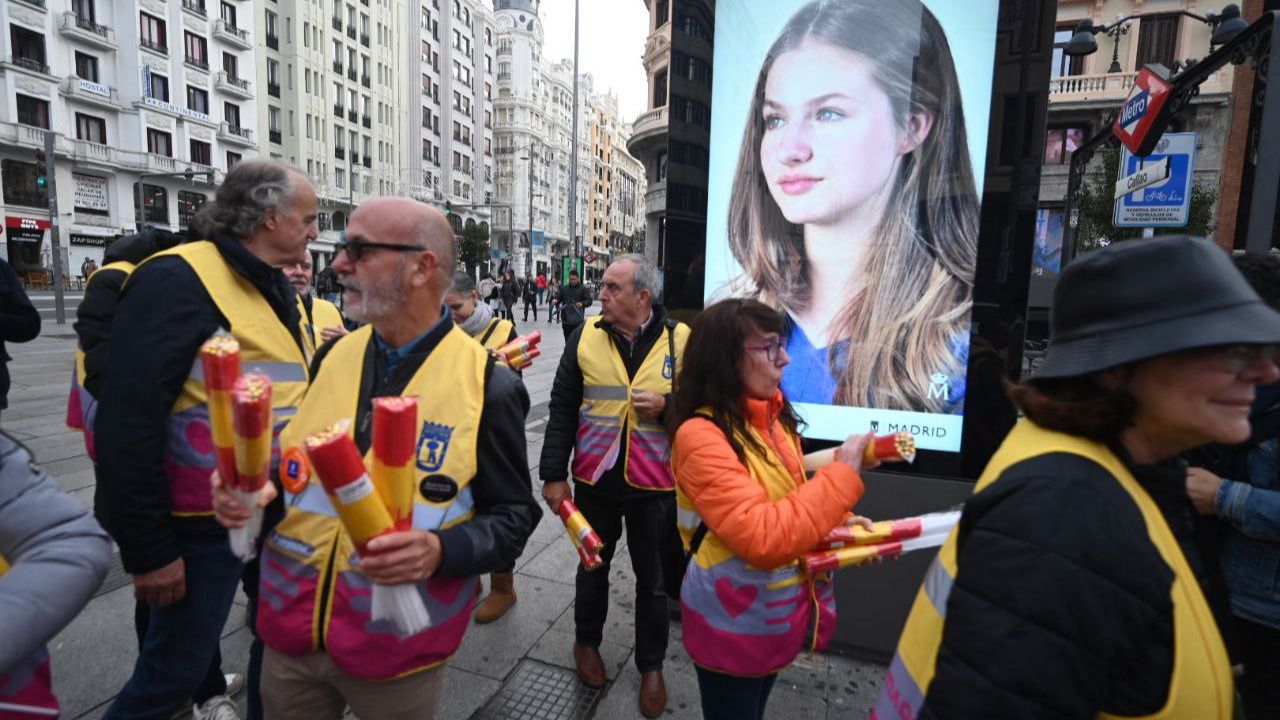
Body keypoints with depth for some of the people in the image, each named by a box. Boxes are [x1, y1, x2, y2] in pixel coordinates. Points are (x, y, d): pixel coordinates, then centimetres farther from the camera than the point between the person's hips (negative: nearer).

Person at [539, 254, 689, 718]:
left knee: (652, 577, 14)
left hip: (654, 483, -1)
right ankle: (586, 641, 46)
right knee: (593, 565, 20)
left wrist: (667, 407, -19)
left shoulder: (681, 339, -7)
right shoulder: (585, 337, -3)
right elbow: (562, 411, -1)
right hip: (596, 478, 1)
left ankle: (651, 665, 37)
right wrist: (554, 474, -3)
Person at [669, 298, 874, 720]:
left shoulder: (773, 416, -2)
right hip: (733, 626, -7)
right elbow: (765, 539, -35)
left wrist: (840, 522, -6)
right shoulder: (700, 436, -27)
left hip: (777, 614, 7)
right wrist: (843, 474, -28)